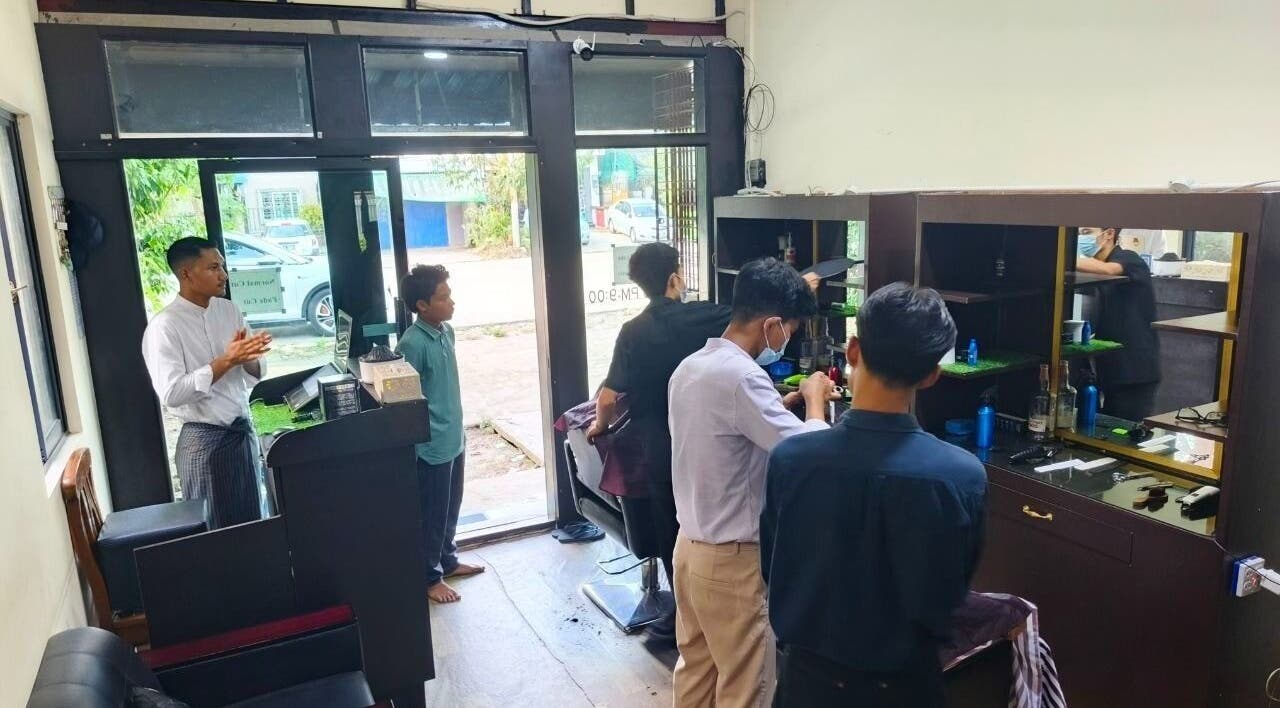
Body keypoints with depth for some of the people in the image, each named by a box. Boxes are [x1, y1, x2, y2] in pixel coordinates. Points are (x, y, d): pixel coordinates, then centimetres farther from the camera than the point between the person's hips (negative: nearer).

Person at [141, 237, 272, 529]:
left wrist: (248, 358, -15)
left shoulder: (229, 310, 5)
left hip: (243, 431, 6)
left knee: (251, 520, 16)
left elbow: (255, 374, 8)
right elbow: (171, 393, -22)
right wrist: (226, 361, -25)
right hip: (204, 440, -6)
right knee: (213, 527, 8)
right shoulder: (164, 326, -14)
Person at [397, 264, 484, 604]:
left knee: (451, 508, 21)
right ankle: (430, 577, 23)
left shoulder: (446, 331, 4)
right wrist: (421, 440, -14)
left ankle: (448, 561, 39)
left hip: (454, 439, 8)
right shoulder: (412, 344, -22)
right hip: (432, 445, -8)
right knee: (432, 513, 7)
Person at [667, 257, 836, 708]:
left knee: (696, 672, 21)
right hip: (732, 560, -9)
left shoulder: (690, 367, 4)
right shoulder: (741, 375, -25)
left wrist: (789, 401, 11)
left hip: (691, 547, 9)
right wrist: (814, 400, -8)